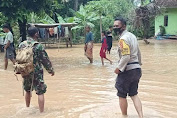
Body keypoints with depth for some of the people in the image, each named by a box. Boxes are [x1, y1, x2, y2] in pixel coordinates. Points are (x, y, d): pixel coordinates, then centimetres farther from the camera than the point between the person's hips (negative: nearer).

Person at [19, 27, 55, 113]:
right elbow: (45, 59, -10)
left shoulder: (22, 45, 0)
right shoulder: (38, 46, -16)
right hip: (36, 73, -6)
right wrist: (51, 70, 2)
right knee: (40, 92, 2)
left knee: (28, 91, 23)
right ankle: (41, 112, 3)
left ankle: (27, 108, 39)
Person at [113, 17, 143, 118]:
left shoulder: (123, 39, -18)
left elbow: (126, 57, -26)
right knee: (134, 94, 14)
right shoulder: (132, 36, 11)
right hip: (137, 69, 9)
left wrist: (119, 68, -17)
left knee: (122, 95, 8)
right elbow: (138, 53, 19)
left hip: (127, 70, -9)